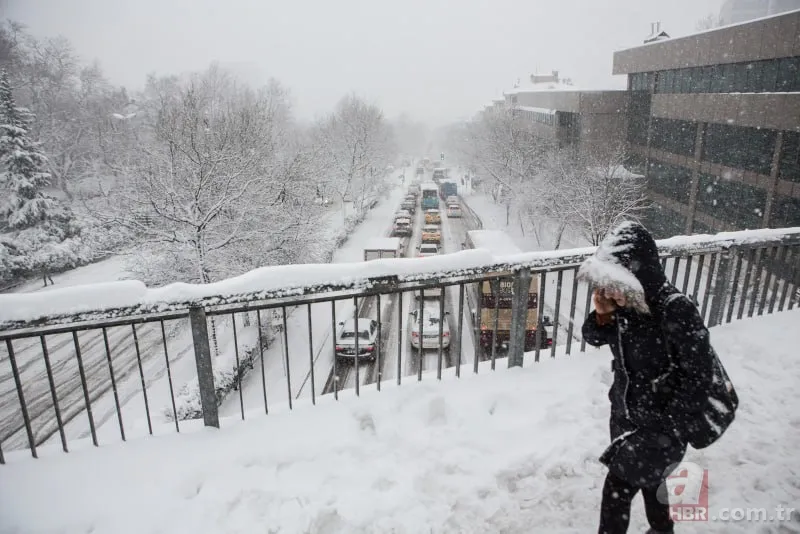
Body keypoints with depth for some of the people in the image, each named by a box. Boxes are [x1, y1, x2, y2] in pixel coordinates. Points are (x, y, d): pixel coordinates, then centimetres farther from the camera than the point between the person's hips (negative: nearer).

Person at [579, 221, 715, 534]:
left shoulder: (677, 312, -29)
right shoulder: (623, 301, -11)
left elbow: (698, 376, -22)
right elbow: (594, 338, 3)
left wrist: (669, 427, -19)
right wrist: (602, 313, -19)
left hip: (659, 420, -6)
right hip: (625, 412, 7)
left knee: (617, 487, 0)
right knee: (648, 477, 27)